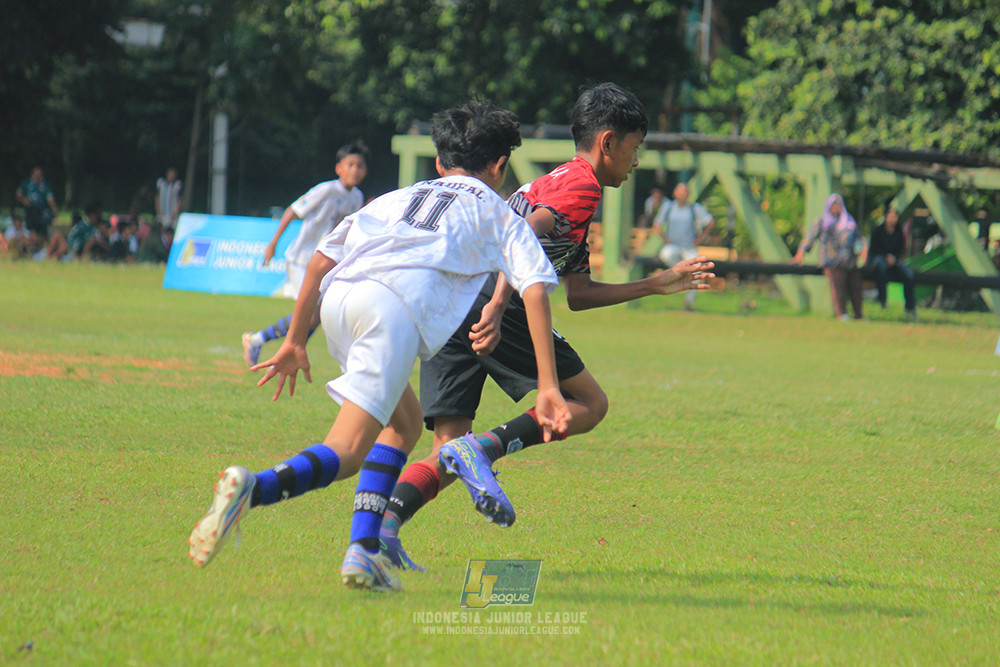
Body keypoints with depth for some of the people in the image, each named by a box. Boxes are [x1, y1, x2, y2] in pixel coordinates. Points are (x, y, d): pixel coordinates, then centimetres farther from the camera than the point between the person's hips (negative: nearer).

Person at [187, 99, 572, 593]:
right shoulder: (498, 215, 27)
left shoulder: (395, 198, 37)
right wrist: (547, 388, 8)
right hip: (397, 307, -5)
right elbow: (535, 289, 12)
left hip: (338, 298, 5)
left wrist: (294, 343, 32)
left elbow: (321, 260, 27)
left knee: (405, 422, 24)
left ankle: (364, 549, 8)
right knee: (344, 454, -9)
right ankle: (252, 489, -38)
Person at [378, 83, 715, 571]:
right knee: (589, 405, 2)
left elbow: (577, 294, 33)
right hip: (483, 300, -9)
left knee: (448, 451, 4)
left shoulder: (555, 183, 32)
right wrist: (497, 305, -28)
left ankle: (381, 526, -21)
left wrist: (656, 285, 38)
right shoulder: (582, 184, 2)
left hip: (440, 311, 9)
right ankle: (480, 450, -19)